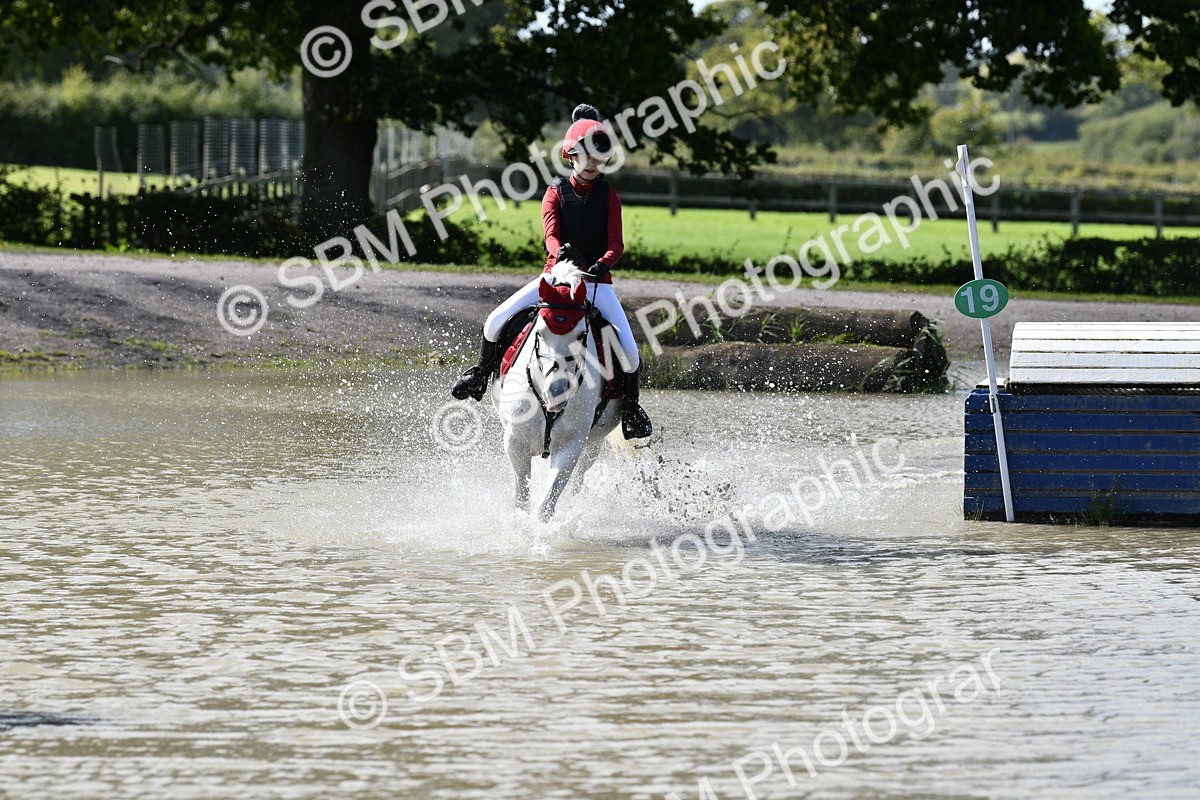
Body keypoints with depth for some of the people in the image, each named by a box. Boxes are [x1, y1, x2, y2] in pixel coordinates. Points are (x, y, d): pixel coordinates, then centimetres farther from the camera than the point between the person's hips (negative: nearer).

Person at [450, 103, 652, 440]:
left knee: (629, 351, -18)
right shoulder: (556, 193, 3)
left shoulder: (608, 196, 5)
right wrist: (561, 253, -38)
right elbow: (551, 235, -12)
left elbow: (616, 243, -6)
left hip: (597, 281, 0)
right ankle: (481, 374, 15)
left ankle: (631, 408, 9)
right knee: (495, 322, -14)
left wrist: (603, 264, -30)